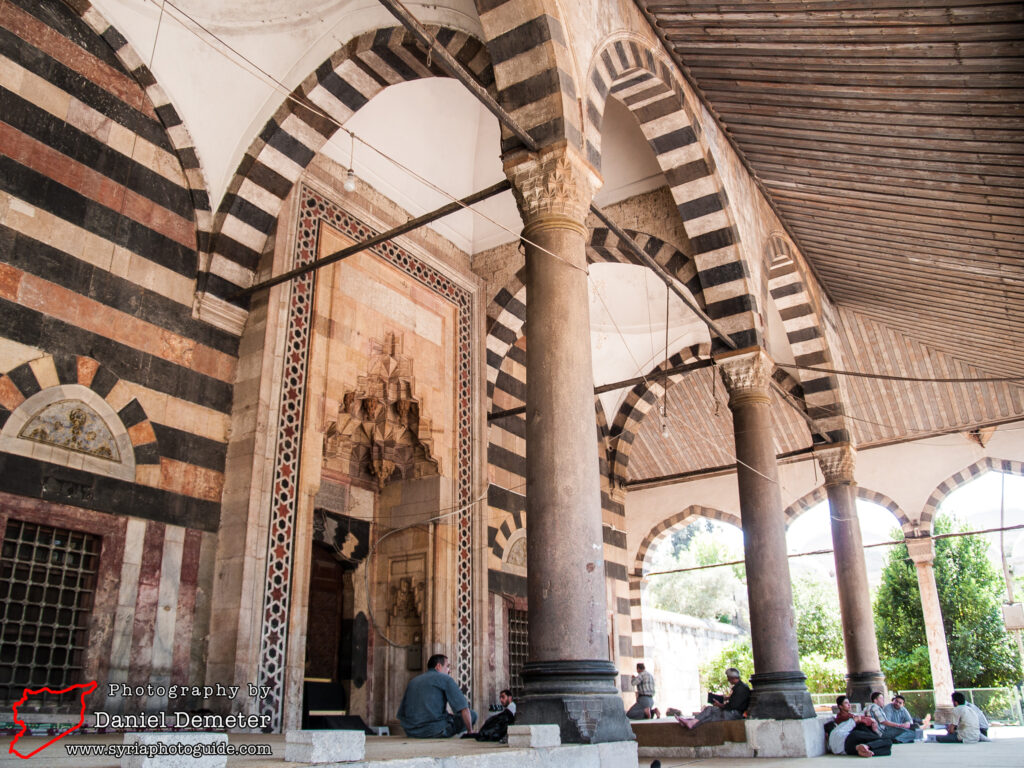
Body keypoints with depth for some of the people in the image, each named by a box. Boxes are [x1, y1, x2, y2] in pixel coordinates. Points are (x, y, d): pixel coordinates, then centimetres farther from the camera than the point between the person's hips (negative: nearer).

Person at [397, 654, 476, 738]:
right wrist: (470, 731, 7)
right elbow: (464, 709, -6)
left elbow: (400, 715, 20)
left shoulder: (413, 681, 20)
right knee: (471, 714, 9)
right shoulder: (445, 679, 2)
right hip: (436, 730, -7)